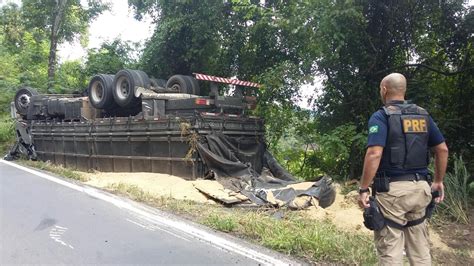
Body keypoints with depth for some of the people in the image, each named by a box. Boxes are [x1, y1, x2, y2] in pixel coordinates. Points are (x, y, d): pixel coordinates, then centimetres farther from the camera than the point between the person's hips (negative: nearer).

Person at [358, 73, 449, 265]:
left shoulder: (381, 116, -10)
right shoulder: (423, 115, 10)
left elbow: (374, 155, -21)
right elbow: (442, 150, 12)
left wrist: (363, 189, -15)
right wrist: (438, 181, 21)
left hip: (392, 189, -6)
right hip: (420, 187, 7)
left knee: (390, 250, 3)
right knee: (420, 248, 19)